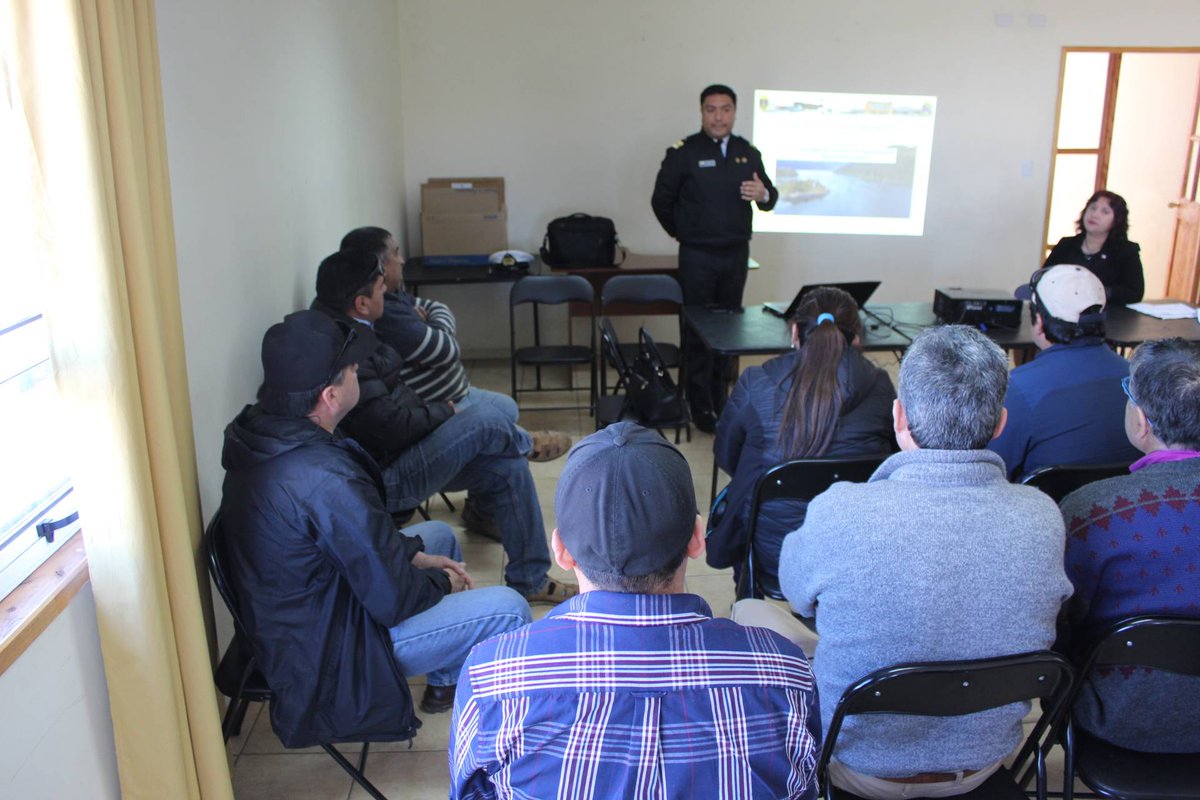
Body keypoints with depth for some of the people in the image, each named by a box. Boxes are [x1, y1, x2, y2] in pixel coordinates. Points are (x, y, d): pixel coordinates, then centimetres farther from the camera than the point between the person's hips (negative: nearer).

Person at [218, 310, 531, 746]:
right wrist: (442, 582, -6)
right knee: (508, 609, -10)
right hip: (324, 661, -9)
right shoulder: (326, 478, -35)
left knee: (439, 534, 22)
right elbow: (395, 600, -26)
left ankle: (445, 683, 35)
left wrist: (415, 556, 5)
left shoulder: (260, 437, -4)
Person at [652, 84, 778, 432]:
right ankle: (702, 408, 7)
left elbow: (770, 196, 13)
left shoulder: (748, 152, 6)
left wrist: (764, 195, -10)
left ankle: (721, 400, 22)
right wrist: (683, 233, 5)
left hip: (736, 253, 4)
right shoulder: (683, 152, -7)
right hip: (698, 256, -4)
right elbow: (661, 200, -2)